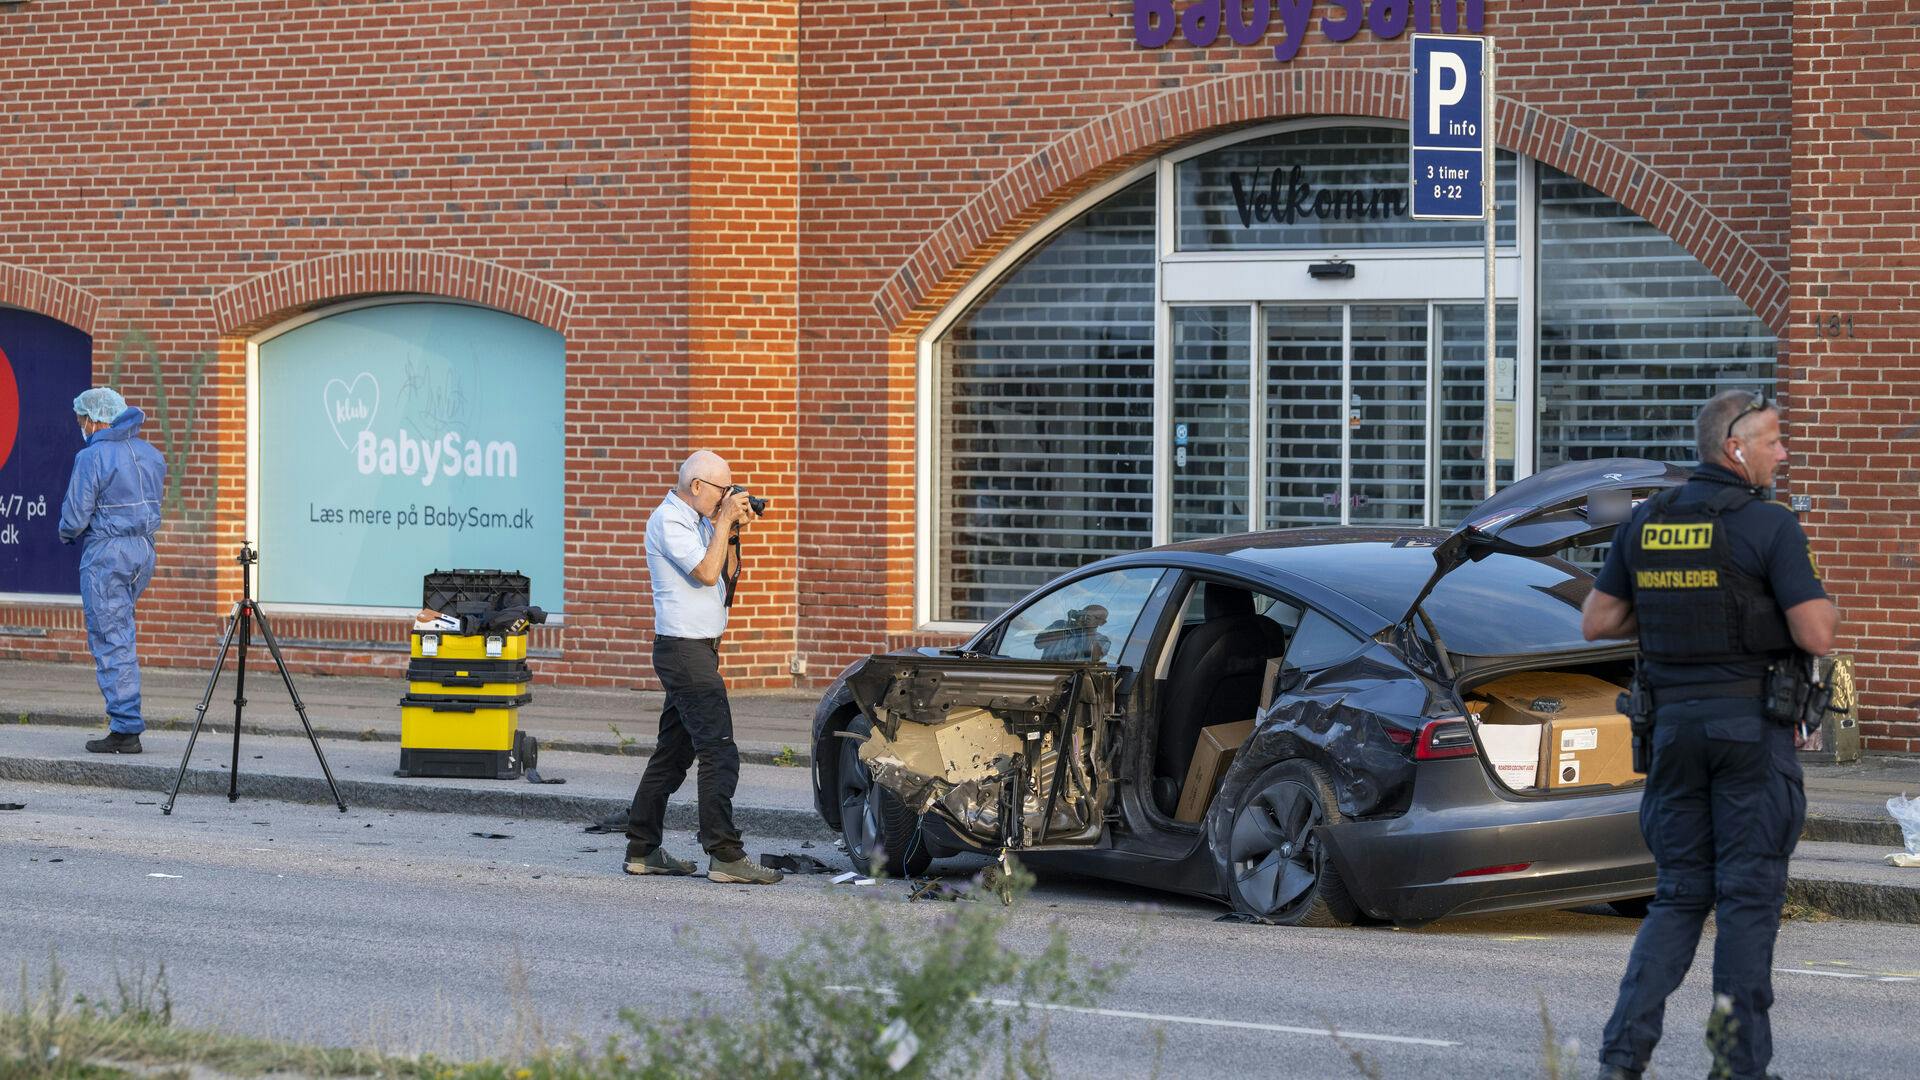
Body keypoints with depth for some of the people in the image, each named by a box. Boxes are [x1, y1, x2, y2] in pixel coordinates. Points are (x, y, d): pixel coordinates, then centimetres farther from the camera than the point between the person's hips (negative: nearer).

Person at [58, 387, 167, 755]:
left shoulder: (92, 457, -13)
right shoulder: (151, 454, 9)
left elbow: (75, 517, -14)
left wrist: (66, 533, 7)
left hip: (105, 552, -7)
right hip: (144, 549, 7)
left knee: (111, 642, -4)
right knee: (119, 632, 23)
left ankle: (126, 729, -6)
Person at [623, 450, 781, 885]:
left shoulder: (698, 521, 16)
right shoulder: (668, 521, -13)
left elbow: (727, 576, 18)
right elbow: (706, 573, -22)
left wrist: (731, 533, 5)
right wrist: (724, 522, -14)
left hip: (697, 650, 10)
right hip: (684, 650, -10)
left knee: (674, 752, 12)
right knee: (719, 753, -13)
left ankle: (642, 849, 16)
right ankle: (725, 857, -15)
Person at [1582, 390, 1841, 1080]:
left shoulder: (1645, 523, 6)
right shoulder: (1770, 526, -11)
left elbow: (1596, 621, 11)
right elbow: (1816, 636, -15)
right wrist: (1824, 606, 7)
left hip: (1674, 722, 5)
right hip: (1752, 723, -5)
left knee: (1680, 893, 12)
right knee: (1749, 895, 2)